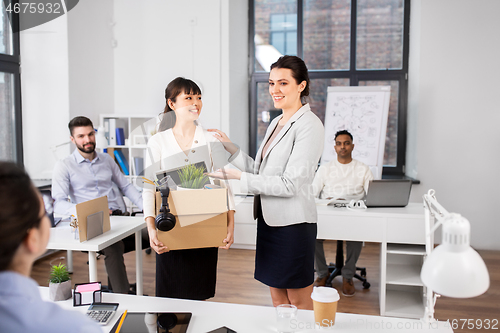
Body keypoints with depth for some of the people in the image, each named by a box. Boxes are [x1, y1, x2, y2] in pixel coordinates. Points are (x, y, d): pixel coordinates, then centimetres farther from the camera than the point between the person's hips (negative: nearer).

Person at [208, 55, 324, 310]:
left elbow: (290, 184, -19)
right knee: (277, 299, 18)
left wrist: (239, 177, -18)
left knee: (299, 303, 6)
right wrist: (230, 148, 8)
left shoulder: (309, 125, -14)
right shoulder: (275, 123, 14)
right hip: (269, 220, 8)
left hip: (292, 223, -8)